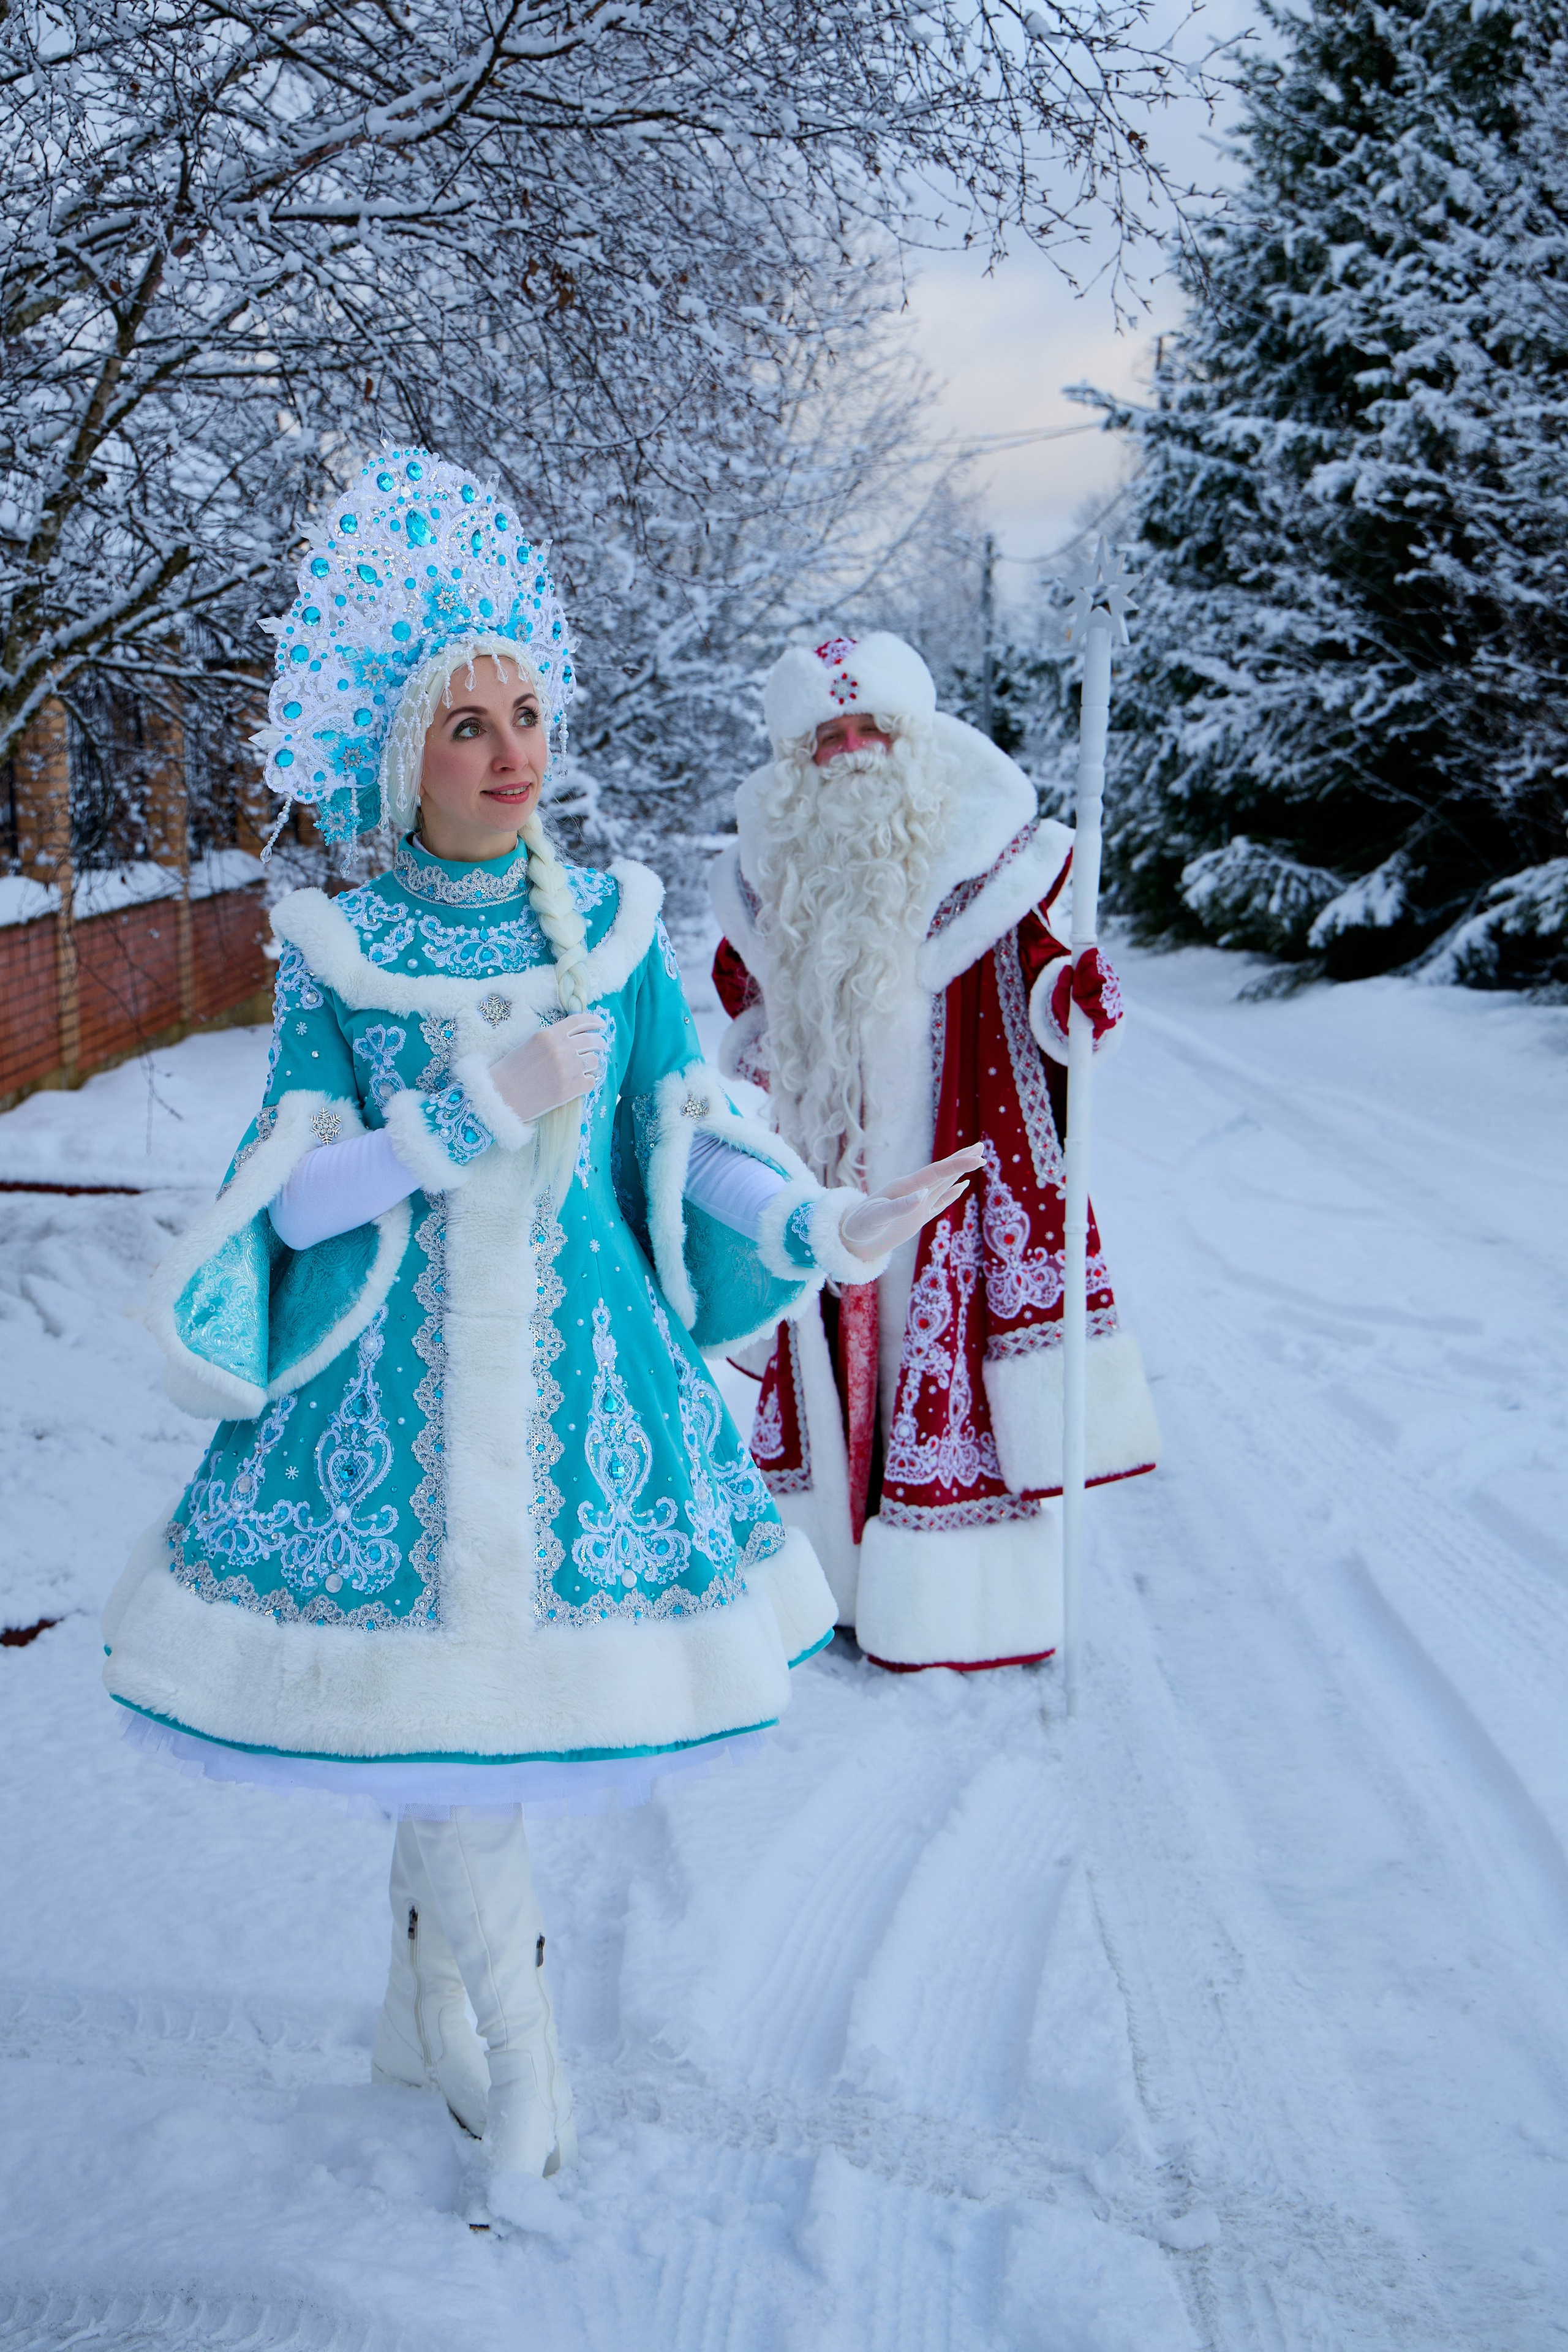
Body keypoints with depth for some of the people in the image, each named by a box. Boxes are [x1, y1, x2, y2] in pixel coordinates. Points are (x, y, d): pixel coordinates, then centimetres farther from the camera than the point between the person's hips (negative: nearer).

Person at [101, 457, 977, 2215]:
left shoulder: (615, 927, 4)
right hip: (395, 1379, -1)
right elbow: (296, 1196, -6)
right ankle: (519, 2054, 20)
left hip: (575, 1365, 1)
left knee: (444, 1727, 9)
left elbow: (693, 1139, 0)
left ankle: (423, 2016, 32)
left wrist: (820, 1223, -18)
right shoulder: (335, 952, -1)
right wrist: (480, 1114, -19)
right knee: (434, 1708, 0)